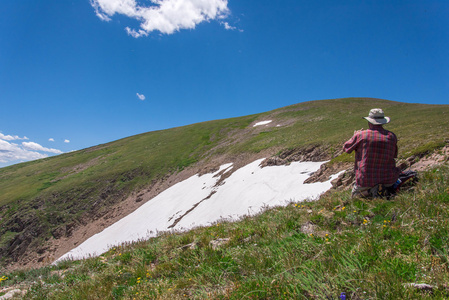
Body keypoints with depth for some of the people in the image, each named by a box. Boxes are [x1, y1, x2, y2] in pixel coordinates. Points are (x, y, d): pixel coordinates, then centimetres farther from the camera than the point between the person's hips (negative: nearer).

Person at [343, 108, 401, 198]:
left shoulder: (361, 135, -12)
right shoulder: (392, 136, -3)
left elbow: (346, 148, 4)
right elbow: (394, 155, 15)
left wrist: (355, 135, 23)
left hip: (366, 180, -3)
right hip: (388, 179, 4)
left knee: (354, 195, 25)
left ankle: (369, 191, -7)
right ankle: (383, 187, 6)